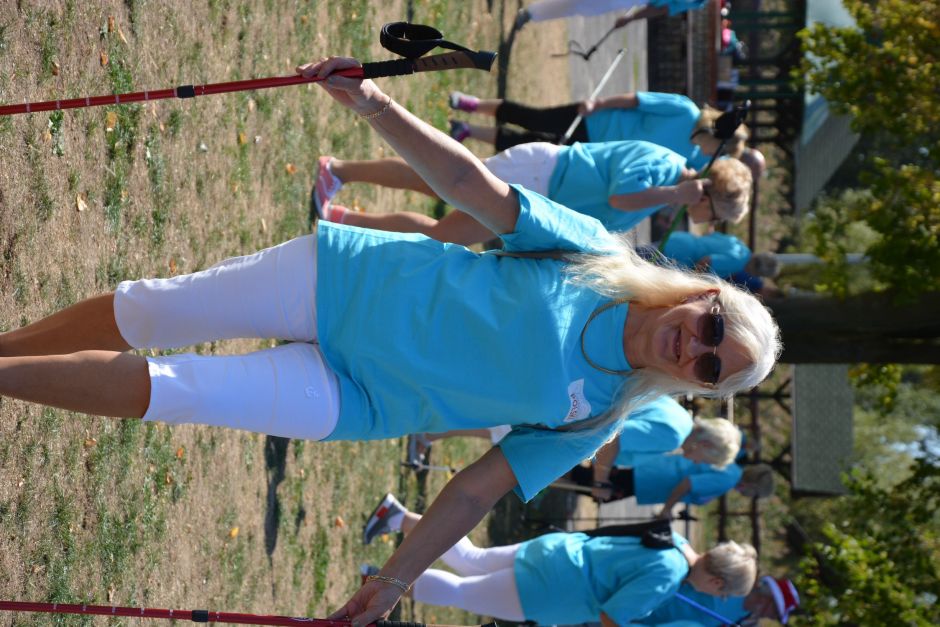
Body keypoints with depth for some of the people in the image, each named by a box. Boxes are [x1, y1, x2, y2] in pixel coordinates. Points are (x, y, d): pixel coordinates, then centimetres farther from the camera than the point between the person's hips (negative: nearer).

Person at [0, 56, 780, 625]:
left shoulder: (592, 421, -7)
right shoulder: (593, 250, -11)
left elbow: (476, 491, -4)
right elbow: (473, 185, -14)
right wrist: (376, 104, -27)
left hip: (355, 398, 0)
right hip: (348, 278, 0)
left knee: (148, 386, -11)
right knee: (137, 317, 0)